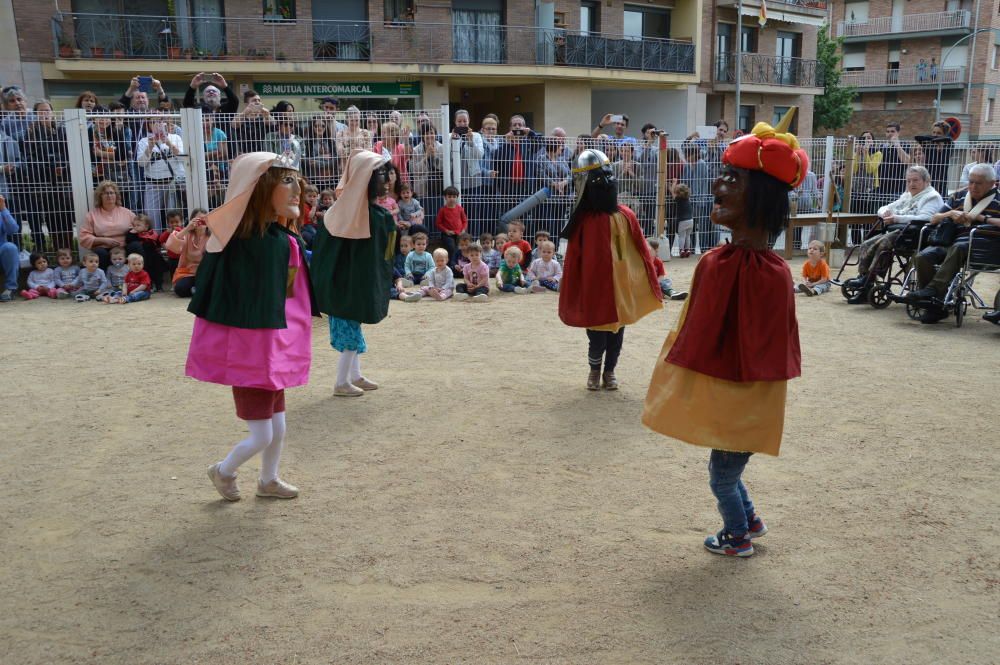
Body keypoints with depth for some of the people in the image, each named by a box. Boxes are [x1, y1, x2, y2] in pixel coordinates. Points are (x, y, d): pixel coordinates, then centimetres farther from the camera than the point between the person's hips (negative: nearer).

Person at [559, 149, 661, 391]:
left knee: (617, 331, 12)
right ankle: (594, 370, 29)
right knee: (597, 335, 3)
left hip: (622, 288, 2)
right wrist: (572, 296, -3)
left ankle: (610, 371, 32)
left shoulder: (626, 217, -3)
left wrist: (652, 286, 4)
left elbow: (641, 253, 3)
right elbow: (573, 261, -4)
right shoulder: (582, 221, -8)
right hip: (593, 288, -2)